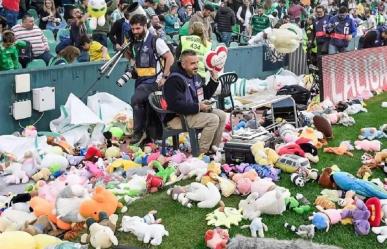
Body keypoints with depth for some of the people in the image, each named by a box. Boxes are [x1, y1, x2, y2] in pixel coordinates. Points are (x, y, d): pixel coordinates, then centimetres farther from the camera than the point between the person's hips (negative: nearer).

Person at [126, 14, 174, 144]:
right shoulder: (134, 43, 9)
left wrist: (164, 77, -15)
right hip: (140, 80, 8)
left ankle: (138, 132, -11)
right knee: (144, 107, 12)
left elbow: (170, 58, -12)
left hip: (152, 80, -7)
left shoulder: (155, 41, -11)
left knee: (136, 99, -25)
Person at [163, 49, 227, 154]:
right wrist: (198, 107, -25)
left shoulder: (194, 76, 13)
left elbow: (205, 95, 23)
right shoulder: (174, 80, -19)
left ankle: (213, 148, 4)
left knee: (222, 115, 1)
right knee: (213, 119, -22)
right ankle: (201, 152, -15)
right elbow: (176, 105, -28)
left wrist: (213, 80, 8)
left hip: (194, 111, 10)